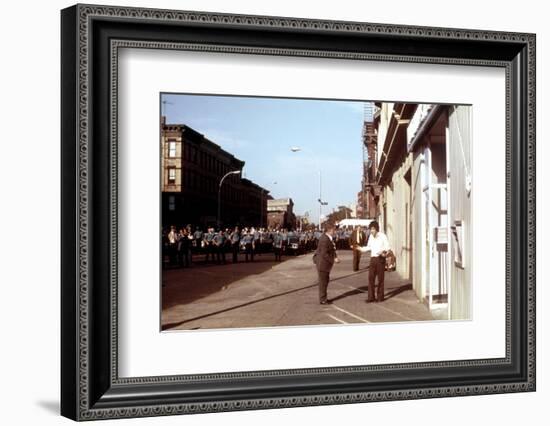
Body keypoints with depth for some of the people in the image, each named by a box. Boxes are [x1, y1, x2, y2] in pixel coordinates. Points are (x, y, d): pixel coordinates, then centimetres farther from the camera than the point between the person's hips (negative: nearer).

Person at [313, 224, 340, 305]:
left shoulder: (328, 238, 7)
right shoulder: (324, 239, -24)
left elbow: (331, 250, 17)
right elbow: (324, 254, -27)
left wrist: (335, 257, 3)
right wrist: (333, 260, -22)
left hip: (326, 263, 10)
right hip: (322, 263, -10)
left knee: (325, 281, 17)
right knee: (323, 282, 0)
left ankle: (323, 298, 28)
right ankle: (322, 300, 9)